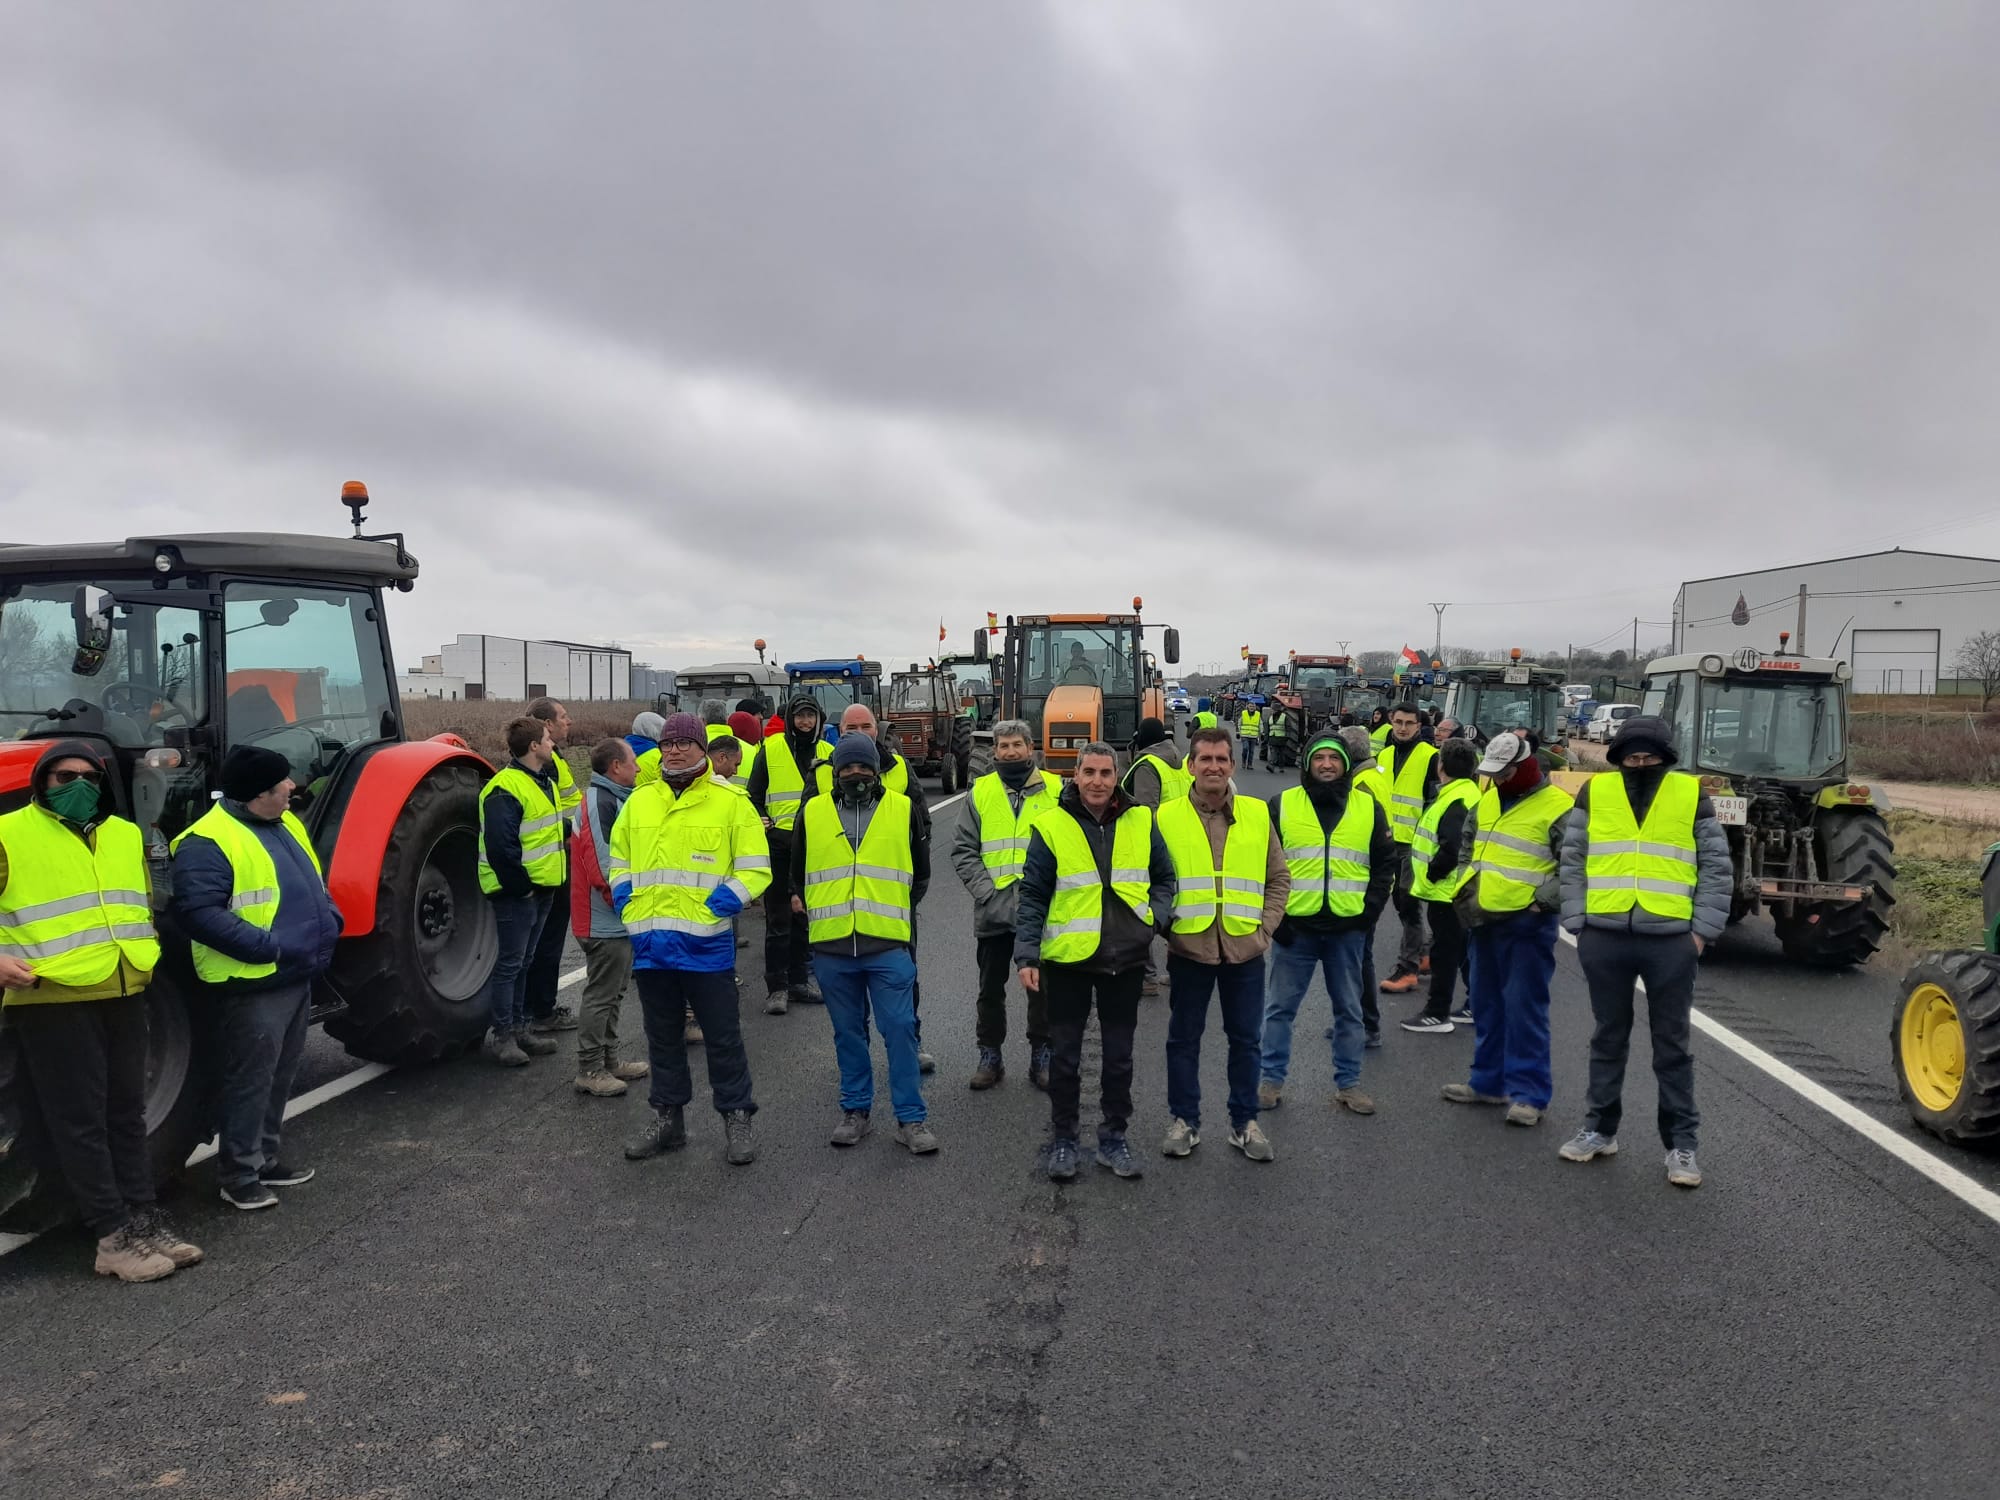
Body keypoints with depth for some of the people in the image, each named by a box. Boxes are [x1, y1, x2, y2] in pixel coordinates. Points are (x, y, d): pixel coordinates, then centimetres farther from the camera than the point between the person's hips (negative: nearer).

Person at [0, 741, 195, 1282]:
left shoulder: (127, 834, 14)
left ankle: (144, 1220, 20)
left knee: (126, 1114, 13)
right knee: (81, 1121, 0)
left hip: (124, 996, 6)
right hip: (53, 1000, -6)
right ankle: (113, 1236, 5)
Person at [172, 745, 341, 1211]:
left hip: (296, 977, 9)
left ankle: (265, 1158, 32)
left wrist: (330, 920, 6)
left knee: (280, 1077, 18)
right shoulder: (208, 841, -18)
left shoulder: (286, 824, 12)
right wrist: (267, 946, -27)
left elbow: (314, 882, 23)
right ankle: (238, 1174, 13)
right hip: (252, 985, -9)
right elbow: (198, 913, -25)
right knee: (250, 1080, 0)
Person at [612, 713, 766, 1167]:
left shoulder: (731, 802, -3)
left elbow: (755, 869, -4)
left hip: (706, 942, -4)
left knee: (722, 1035, 4)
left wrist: (718, 905, -14)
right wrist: (627, 903, 5)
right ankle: (667, 1118, 29)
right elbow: (618, 859, 20)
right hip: (649, 942, 4)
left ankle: (736, 1120, 16)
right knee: (663, 1035, 16)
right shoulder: (639, 801, 10)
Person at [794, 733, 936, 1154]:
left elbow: (921, 873, 14)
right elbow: (798, 873, 19)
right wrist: (816, 913, 14)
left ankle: (911, 1118, 5)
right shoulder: (813, 813, 7)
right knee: (848, 1033, 12)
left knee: (900, 1029, -3)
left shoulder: (903, 809, 4)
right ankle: (855, 1110, 25)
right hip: (831, 947, 2)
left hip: (889, 945, -2)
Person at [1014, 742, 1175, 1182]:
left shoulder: (1142, 822, 2)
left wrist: (1154, 915, -4)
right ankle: (1063, 1138, 23)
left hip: (1126, 959, 3)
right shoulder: (1050, 825, -7)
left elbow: (1165, 878, 14)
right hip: (1068, 957, -2)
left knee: (1119, 1054, 13)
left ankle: (1113, 1136, 28)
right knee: (1065, 1054, 9)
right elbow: (1033, 896, -5)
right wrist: (1026, 955, -12)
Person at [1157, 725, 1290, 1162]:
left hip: (1244, 948, 2)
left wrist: (1264, 927, 2)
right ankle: (1185, 1121, 24)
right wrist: (1167, 924, -4)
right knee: (1184, 1038, 9)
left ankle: (1244, 1122, 26)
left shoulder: (1257, 814, 4)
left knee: (1246, 1039, 11)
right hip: (1188, 948, -1)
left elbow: (1279, 879, 10)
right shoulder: (1167, 817, -2)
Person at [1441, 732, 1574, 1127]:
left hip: (1527, 924, -8)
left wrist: (1544, 899, -16)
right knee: (1487, 1006, 15)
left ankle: (1529, 1094, 2)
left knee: (1524, 1009, -4)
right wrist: (1467, 888, 19)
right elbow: (1466, 843, 27)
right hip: (1484, 919, 8)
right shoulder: (1487, 800, 12)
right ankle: (1488, 1081, 25)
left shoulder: (1557, 808, -11)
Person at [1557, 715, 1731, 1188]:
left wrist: (1703, 931, -4)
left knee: (1672, 1045, 7)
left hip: (1671, 941, -1)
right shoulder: (1595, 792, 4)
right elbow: (1572, 862, 7)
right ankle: (1600, 1129, 26)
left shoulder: (1692, 795, 2)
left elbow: (1716, 870, 4)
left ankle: (1681, 1144, 17)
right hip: (1605, 938, 1)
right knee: (1608, 1038, 13)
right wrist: (1577, 923, 0)